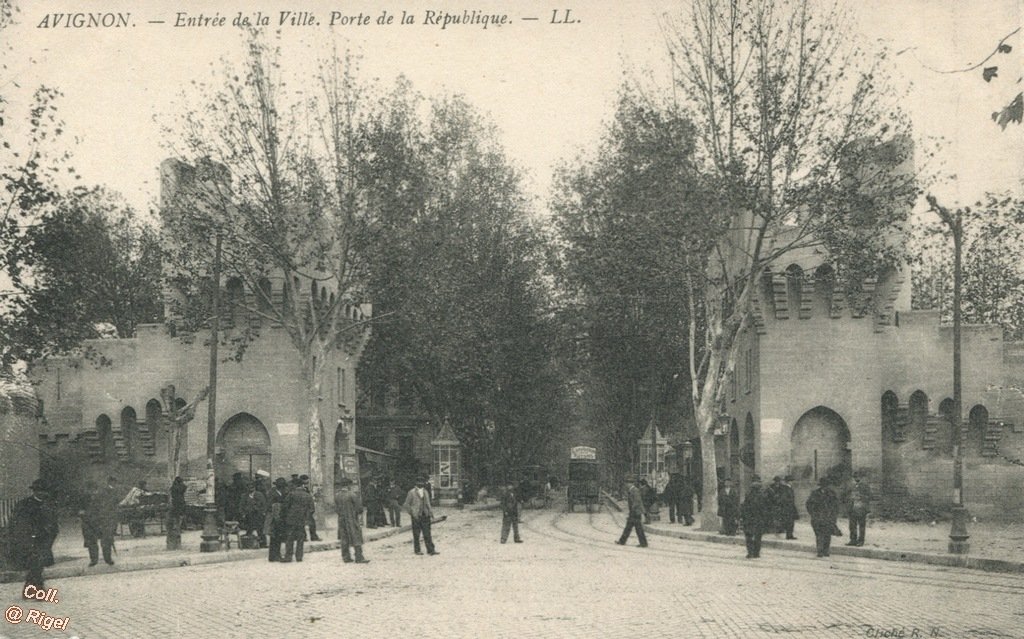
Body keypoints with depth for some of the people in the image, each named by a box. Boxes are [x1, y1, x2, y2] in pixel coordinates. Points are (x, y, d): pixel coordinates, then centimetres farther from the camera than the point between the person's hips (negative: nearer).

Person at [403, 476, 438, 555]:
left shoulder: (426, 492, 12)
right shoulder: (412, 493, -5)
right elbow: (406, 504, -3)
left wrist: (430, 512, 7)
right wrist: (412, 513, -9)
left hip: (425, 516, 4)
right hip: (416, 516, -4)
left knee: (427, 534, 3)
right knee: (416, 534, 3)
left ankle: (431, 550, 3)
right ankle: (417, 550, 13)